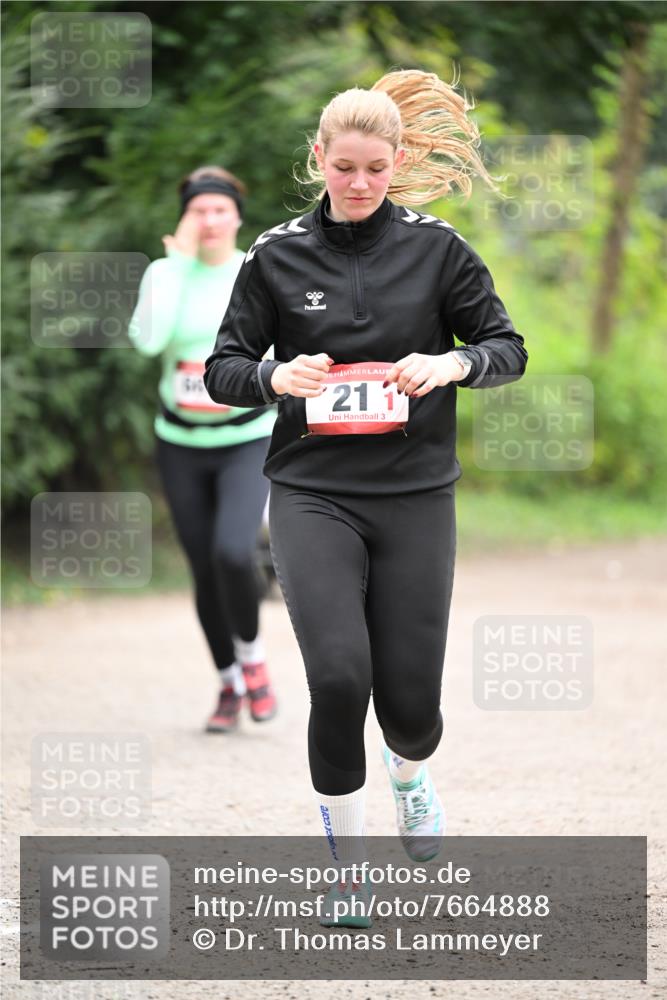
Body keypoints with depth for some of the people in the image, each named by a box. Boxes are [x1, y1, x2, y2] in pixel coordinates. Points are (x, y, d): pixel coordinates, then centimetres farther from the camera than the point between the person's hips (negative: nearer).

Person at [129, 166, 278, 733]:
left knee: (232, 554, -23)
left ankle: (251, 654, 3)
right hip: (182, 445, 2)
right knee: (205, 572, 5)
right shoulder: (166, 273, -4)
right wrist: (180, 259, -18)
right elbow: (148, 339, -22)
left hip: (248, 441, -2)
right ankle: (230, 686, 24)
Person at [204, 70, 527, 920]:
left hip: (415, 496, 1)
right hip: (312, 492, -1)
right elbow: (222, 368, 4)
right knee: (339, 677, -19)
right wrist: (277, 378, -17)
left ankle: (409, 769, 39)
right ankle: (345, 855, 2)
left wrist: (455, 363, -16)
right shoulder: (277, 254, 2)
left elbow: (509, 348, 6)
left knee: (410, 702, 0)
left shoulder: (435, 247, 3)